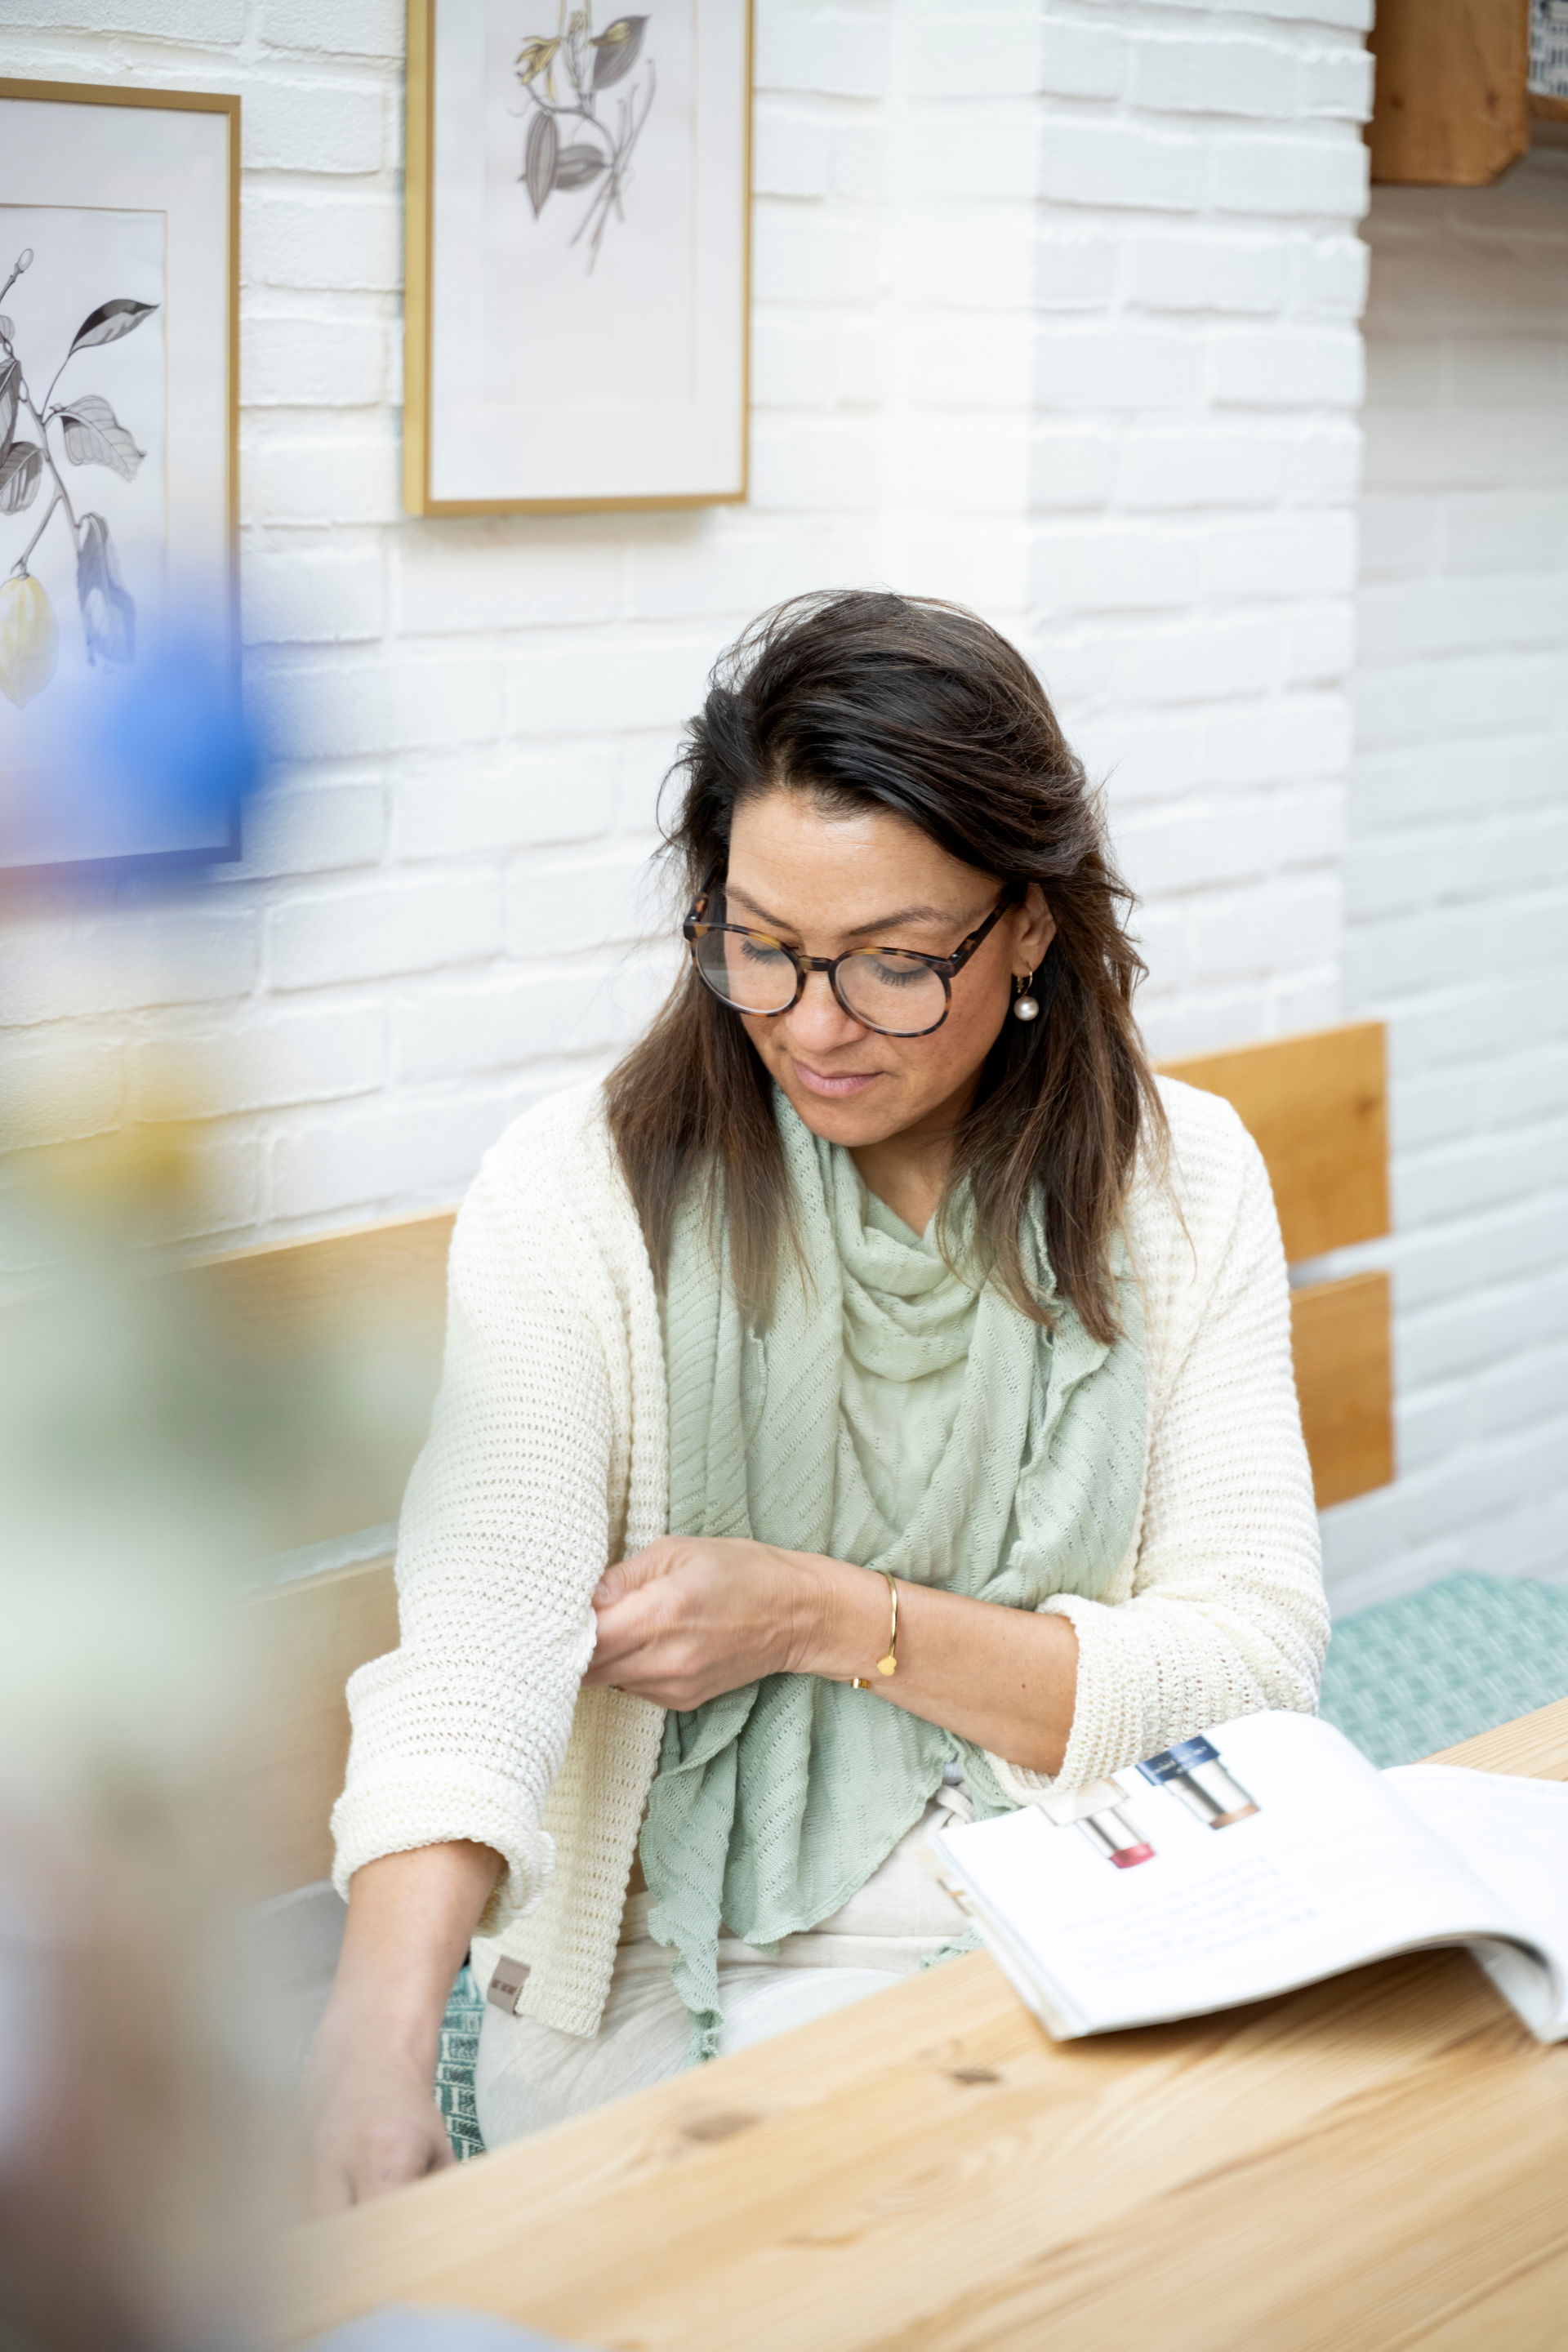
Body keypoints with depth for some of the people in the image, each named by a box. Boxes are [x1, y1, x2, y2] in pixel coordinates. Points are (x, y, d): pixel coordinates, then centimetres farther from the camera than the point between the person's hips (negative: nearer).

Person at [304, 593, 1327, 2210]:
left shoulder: (1181, 1182, 2)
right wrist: (374, 2042, -39)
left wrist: (827, 1617, -13)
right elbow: (484, 1635, -21)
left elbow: (1255, 1664, -2)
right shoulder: (581, 1196, -7)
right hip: (701, 1990, -2)